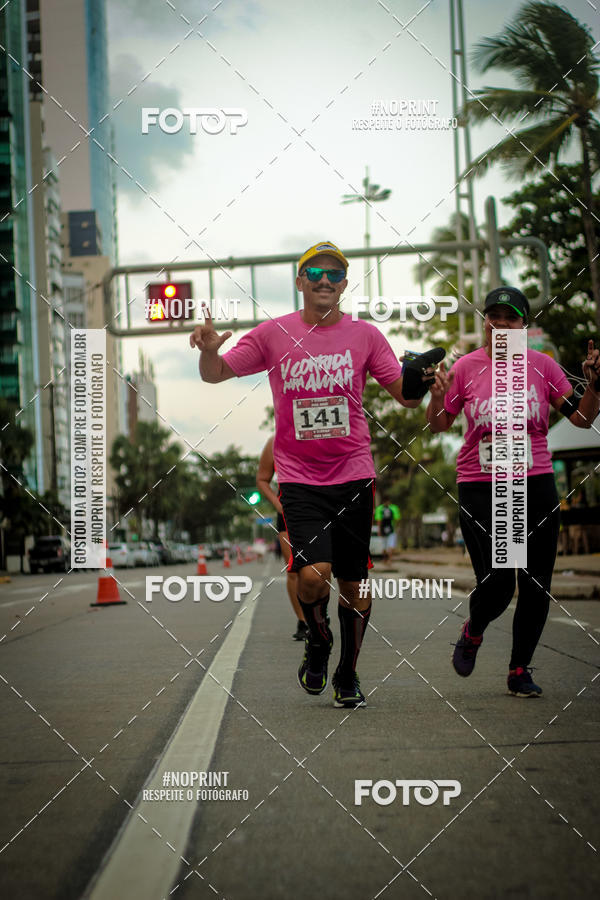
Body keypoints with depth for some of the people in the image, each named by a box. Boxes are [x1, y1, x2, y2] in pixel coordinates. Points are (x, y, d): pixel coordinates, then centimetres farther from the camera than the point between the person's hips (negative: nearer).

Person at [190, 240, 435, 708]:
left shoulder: (364, 334, 4)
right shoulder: (273, 333, 3)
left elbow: (403, 393, 6)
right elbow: (216, 374, 5)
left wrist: (419, 383, -18)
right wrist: (209, 350, -17)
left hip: (353, 475, 1)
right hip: (298, 477, -1)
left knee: (354, 584, 4)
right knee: (313, 575, -18)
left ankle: (348, 675, 26)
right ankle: (318, 640, 15)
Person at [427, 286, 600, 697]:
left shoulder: (542, 365, 2)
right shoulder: (466, 367, 0)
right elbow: (439, 425, 7)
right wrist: (438, 396, -13)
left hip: (536, 486, 2)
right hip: (480, 488, -2)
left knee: (536, 588, 2)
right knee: (496, 584, -11)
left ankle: (520, 670, 21)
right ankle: (473, 631, 23)